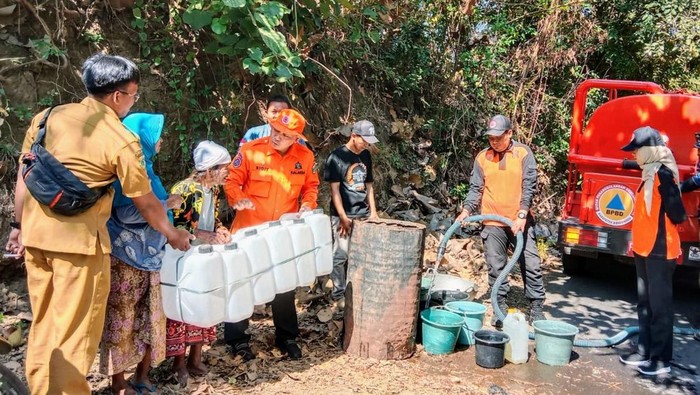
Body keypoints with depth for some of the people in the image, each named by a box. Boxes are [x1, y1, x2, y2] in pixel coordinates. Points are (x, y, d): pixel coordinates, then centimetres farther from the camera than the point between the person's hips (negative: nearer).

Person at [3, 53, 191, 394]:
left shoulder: (47, 117, 5)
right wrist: (173, 234, 10)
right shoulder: (121, 140, -11)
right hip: (79, 240, -6)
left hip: (36, 234, 7)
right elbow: (145, 203, -5)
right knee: (74, 331, 6)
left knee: (43, 324, 20)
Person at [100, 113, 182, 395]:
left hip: (147, 253, 9)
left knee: (149, 316, 11)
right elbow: (126, 213, -22)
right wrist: (166, 204, -15)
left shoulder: (143, 167, 14)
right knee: (122, 319, 1)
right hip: (126, 256, -9)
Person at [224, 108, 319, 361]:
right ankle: (237, 339, 23)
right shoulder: (250, 151, -11)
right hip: (249, 232, -2)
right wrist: (237, 199, -27)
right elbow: (232, 180, -7)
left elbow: (311, 186, 11)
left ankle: (286, 337, 31)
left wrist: (308, 204, -8)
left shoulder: (305, 157, -2)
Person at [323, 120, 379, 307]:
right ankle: (338, 294, 11)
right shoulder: (337, 157, -10)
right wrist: (343, 217, -15)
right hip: (343, 215, -6)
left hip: (363, 214, 6)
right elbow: (334, 189, -12)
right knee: (340, 256, -1)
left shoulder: (366, 156, 9)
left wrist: (373, 212, 9)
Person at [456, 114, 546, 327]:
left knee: (531, 265, 3)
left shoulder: (523, 153, -2)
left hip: (520, 221, -2)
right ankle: (500, 308, 18)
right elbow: (476, 188, 6)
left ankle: (536, 309, 15)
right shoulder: (482, 157, 5)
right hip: (493, 223, 2)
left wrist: (522, 215, -16)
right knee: (496, 268, 6)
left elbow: (529, 186, -7)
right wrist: (466, 210, -10)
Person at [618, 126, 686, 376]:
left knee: (660, 304, -1)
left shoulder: (663, 175, -17)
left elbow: (677, 213, -20)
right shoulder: (650, 174, 12)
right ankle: (645, 351, 26)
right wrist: (637, 243, 17)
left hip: (660, 250, -10)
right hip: (645, 248, 10)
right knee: (645, 303, 15)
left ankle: (662, 359, 9)